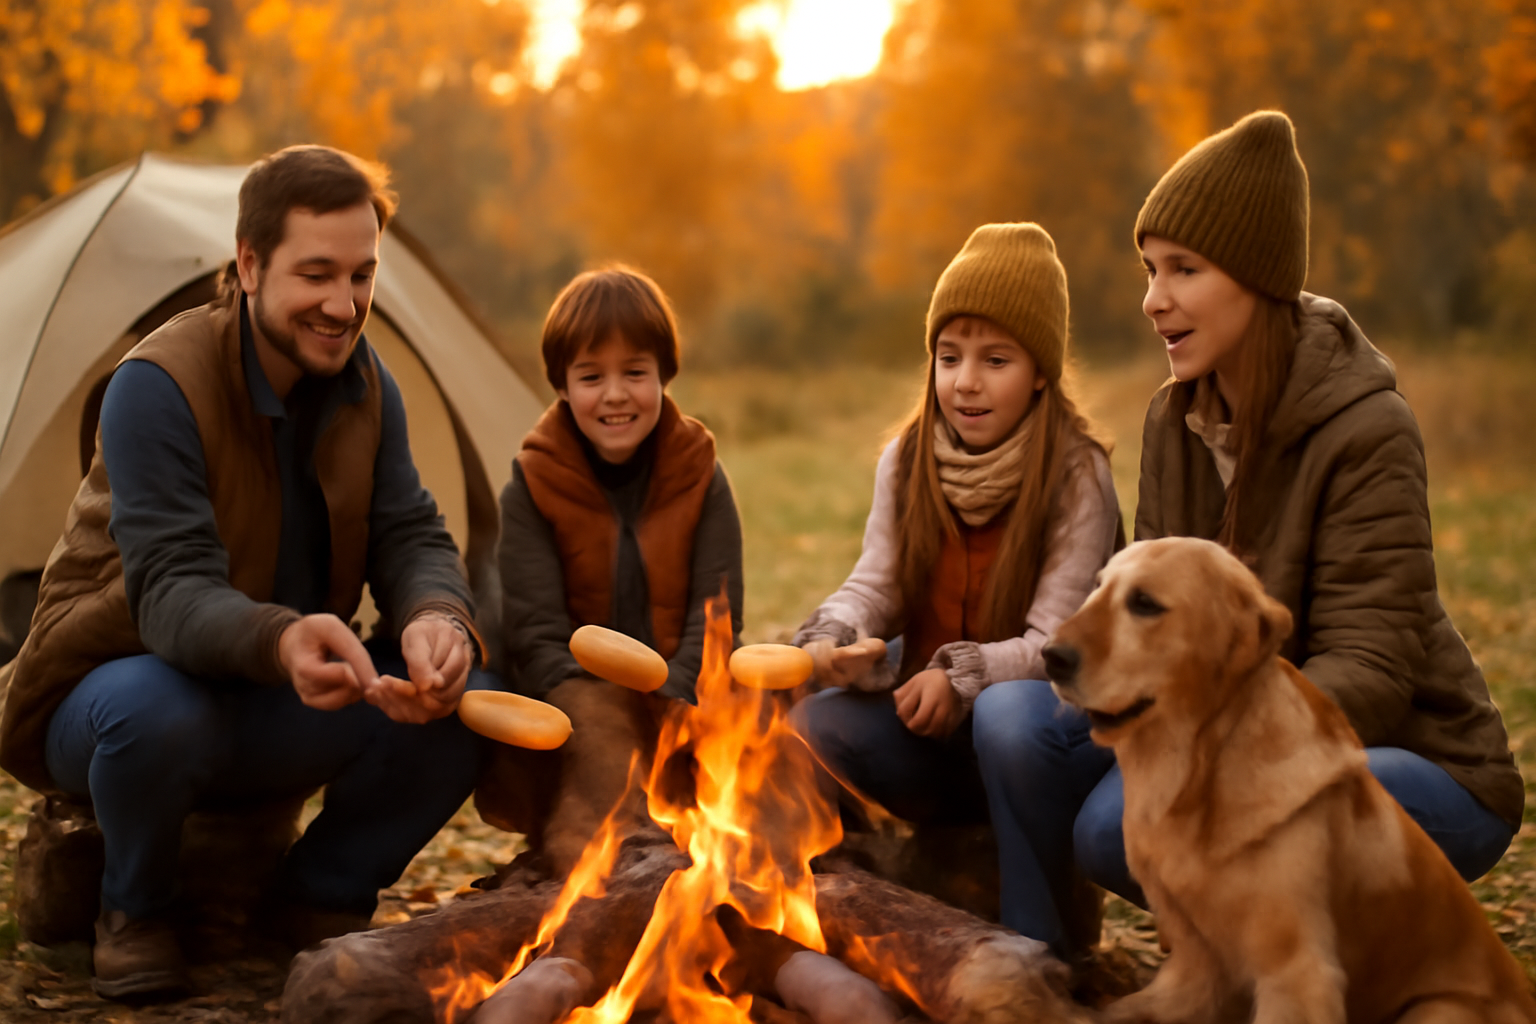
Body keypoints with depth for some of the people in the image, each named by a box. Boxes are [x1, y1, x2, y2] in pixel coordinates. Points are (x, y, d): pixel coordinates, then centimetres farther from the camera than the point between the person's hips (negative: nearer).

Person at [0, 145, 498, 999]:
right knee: (157, 712, -41)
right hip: (124, 684, -4)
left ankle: (325, 896, 4)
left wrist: (436, 617, -35)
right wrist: (280, 641, -55)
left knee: (464, 699, -21)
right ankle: (133, 912, -7)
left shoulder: (366, 387, -3)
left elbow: (410, 538, -9)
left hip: (282, 709, 5)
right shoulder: (158, 385, -24)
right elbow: (171, 589, -32)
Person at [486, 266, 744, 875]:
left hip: (679, 705, 1)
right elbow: (536, 636, -8)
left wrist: (668, 706, -20)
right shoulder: (532, 489, -2)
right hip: (572, 710, -1)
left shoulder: (701, 481, 3)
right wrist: (592, 711, -25)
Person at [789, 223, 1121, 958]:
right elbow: (872, 584, -4)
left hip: (1041, 729, -4)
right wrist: (834, 638, -26)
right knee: (814, 724, -24)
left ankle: (1042, 944, -18)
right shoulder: (906, 462, 2)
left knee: (1007, 712, -38)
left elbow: (1054, 642, -16)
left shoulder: (1076, 475, -12)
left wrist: (963, 673, -31)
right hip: (932, 731, 4)